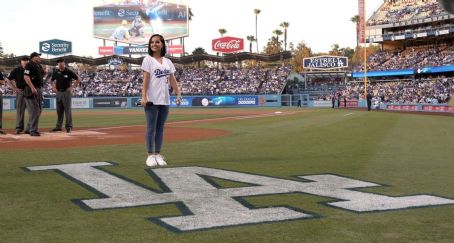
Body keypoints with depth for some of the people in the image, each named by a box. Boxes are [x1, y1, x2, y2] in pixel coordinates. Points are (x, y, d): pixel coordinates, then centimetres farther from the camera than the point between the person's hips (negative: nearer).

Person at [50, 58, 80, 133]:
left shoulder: (69, 72, -5)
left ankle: (69, 127, -3)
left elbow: (78, 80, -2)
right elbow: (51, 81, 24)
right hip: (58, 92, 5)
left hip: (66, 92, -5)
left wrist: (72, 87, -9)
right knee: (59, 110, 10)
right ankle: (58, 126, 16)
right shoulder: (56, 72, 8)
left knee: (67, 110, -6)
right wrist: (53, 87, 7)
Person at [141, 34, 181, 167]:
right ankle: (150, 155, 2)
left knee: (160, 128, 8)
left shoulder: (167, 62, 14)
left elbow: (172, 79, 13)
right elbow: (146, 79, -7)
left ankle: (158, 154, 13)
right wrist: (144, 97, -15)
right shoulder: (148, 60, 0)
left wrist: (178, 94, 4)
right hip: (152, 100, -5)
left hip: (165, 100, 5)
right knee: (151, 127, -3)